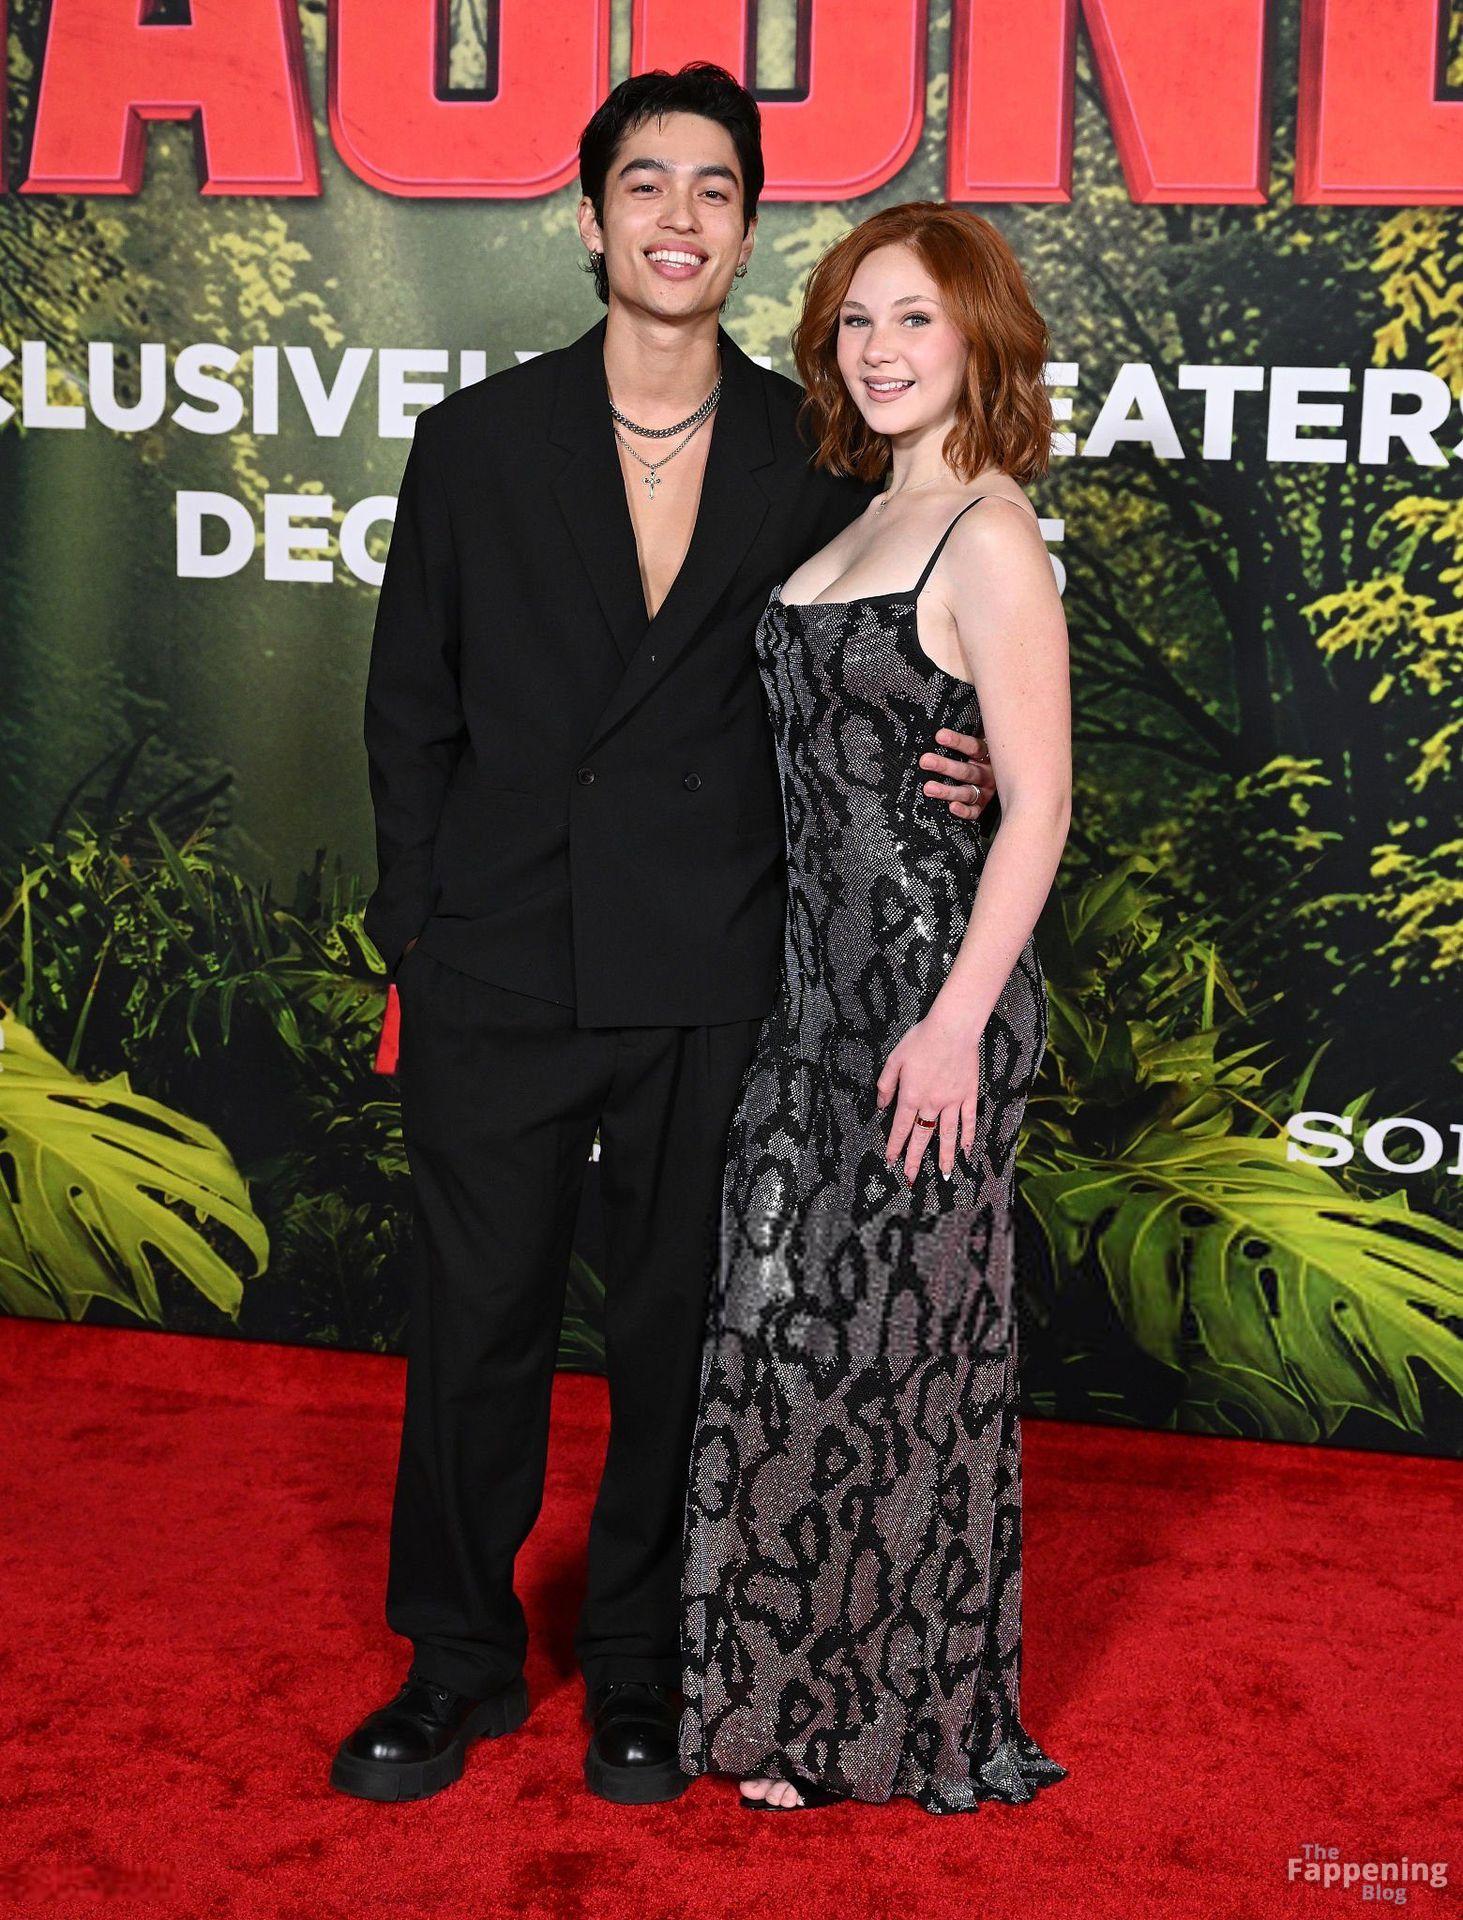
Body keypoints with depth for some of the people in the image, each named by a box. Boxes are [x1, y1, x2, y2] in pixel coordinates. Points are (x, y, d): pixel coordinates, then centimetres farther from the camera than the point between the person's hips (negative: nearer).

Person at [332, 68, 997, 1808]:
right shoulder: (477, 440, 3)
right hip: (495, 976, 1)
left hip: (709, 985, 0)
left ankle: (639, 1667, 31)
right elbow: (411, 708, 7)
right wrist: (416, 931, 3)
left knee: (676, 1339, 11)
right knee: (475, 1329, 9)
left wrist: (947, 779, -10)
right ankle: (458, 1665, 29)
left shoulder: (815, 456, 2)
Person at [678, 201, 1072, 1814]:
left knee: (901, 1340, 3)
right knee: (781, 1326, 12)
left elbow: (1037, 803, -15)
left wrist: (958, 1021, -20)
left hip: (931, 990, -8)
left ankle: (918, 1722, 21)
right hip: (816, 986, 8)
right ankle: (794, 1694, 29)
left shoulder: (988, 540, -12)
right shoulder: (861, 519, 13)